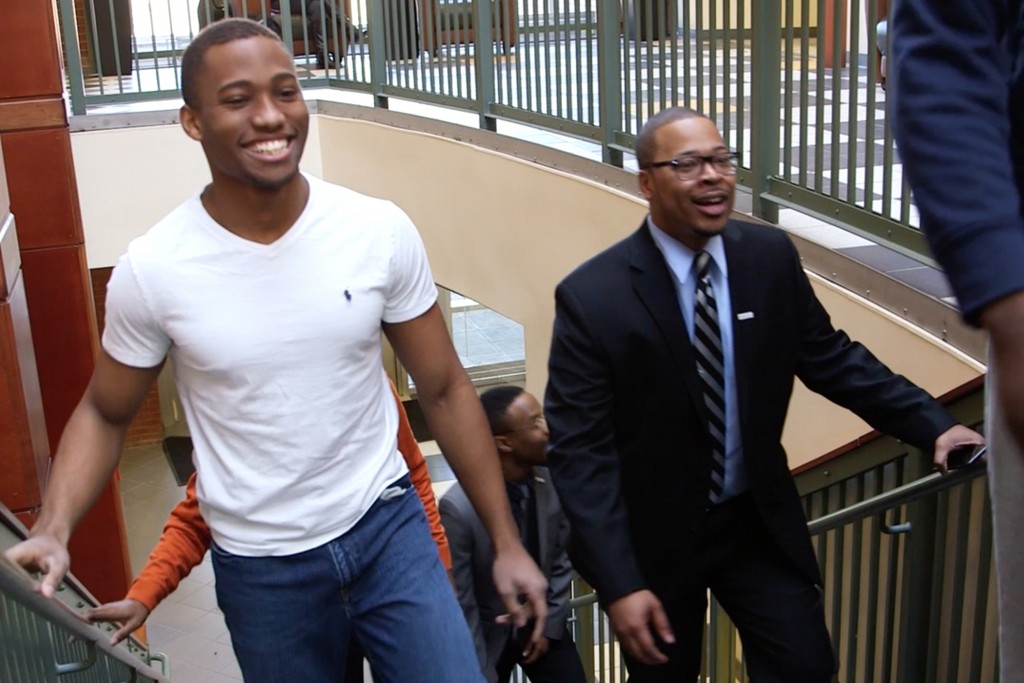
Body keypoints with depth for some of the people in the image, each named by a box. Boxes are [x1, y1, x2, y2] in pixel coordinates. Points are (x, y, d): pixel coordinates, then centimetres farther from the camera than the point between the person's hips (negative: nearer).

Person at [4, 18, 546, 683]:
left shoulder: (381, 232, -12)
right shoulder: (153, 268, -14)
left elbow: (445, 389, -2)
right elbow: (104, 414, 2)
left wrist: (506, 540, 0)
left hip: (389, 528, 1)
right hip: (260, 567, 0)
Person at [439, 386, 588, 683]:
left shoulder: (553, 481, -15)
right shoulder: (458, 508, -28)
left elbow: (562, 558, 1)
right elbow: (460, 604, -19)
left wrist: (550, 625, 0)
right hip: (486, 630, -3)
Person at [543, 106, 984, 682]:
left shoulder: (772, 257, -6)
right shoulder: (593, 297, -19)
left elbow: (831, 358, 6)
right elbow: (579, 450, -19)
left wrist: (934, 424, -3)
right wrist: (619, 583, -23)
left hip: (761, 521, 3)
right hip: (654, 539, -3)